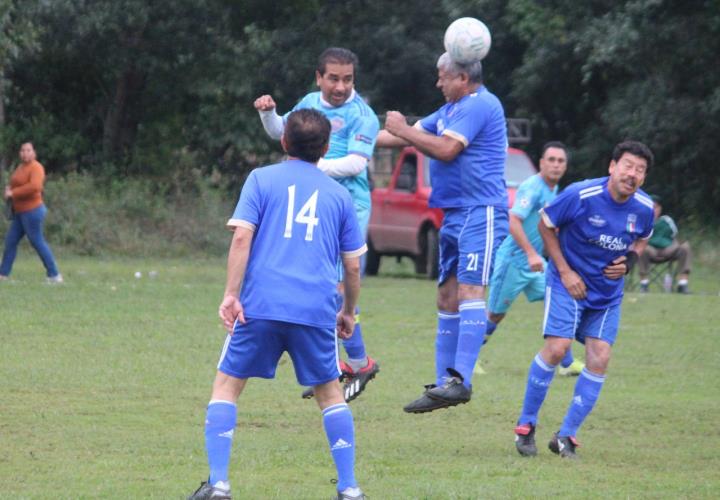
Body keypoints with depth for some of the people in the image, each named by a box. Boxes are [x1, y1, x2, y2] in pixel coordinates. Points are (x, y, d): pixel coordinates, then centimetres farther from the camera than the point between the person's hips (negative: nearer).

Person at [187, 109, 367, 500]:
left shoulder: (262, 179, 9)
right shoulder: (338, 194, 15)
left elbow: (242, 237, -4)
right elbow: (353, 265, 17)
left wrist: (232, 294, -6)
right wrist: (349, 312, 31)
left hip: (262, 304, -2)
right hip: (317, 309, 2)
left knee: (227, 384, 8)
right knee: (329, 391, 18)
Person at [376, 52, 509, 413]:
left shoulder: (479, 105, -11)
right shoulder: (451, 109, 21)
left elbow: (445, 150, -18)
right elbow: (410, 134, 26)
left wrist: (402, 131, -6)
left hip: (481, 211, -11)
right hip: (455, 216, 11)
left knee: (469, 289, -19)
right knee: (447, 297, 9)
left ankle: (461, 380, -28)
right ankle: (444, 382, 11)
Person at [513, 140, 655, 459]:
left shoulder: (644, 208, -8)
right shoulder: (580, 196, -21)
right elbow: (546, 225, -7)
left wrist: (629, 262, -7)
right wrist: (565, 272, -11)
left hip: (608, 293, 4)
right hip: (569, 283, -4)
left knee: (599, 360, -5)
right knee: (557, 348, -18)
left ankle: (567, 436, 6)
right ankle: (526, 426, 0)